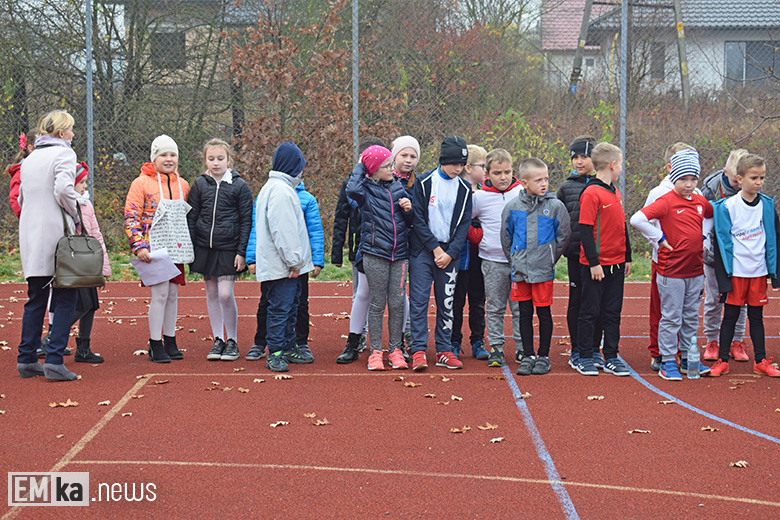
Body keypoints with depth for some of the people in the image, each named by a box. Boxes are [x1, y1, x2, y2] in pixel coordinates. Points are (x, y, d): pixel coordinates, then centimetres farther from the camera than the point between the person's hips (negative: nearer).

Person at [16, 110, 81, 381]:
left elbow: (22, 197, 18)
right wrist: (75, 217, -7)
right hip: (55, 233, -7)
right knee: (66, 298, -3)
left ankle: (26, 359, 13)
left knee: (35, 299, 13)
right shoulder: (63, 153, -6)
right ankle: (54, 360, -10)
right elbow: (63, 189, -19)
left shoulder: (30, 159, 16)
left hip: (30, 235, 7)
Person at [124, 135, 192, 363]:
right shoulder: (142, 183, -5)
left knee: (173, 293, 8)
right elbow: (131, 218, -7)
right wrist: (139, 246, -17)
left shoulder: (183, 185, 11)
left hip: (177, 249, 5)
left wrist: (187, 246, 19)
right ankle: (155, 345, -1)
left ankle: (170, 342, 18)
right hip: (154, 248, -5)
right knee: (160, 293, -9)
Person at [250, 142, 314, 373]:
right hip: (280, 265, -11)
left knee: (290, 306, 16)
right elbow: (282, 230, -21)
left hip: (285, 265, 11)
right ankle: (275, 353, -1)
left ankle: (288, 347, 25)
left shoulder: (271, 188, 18)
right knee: (279, 308, -6)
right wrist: (293, 262, -18)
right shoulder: (281, 191, -16)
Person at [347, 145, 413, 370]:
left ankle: (396, 351, 13)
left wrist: (409, 210, -4)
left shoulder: (398, 187, 11)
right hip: (375, 254, -3)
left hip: (399, 254, 4)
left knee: (397, 304, 4)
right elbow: (352, 190, -27)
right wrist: (360, 166, -11)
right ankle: (375, 352, 9)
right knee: (377, 304, 1)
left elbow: (410, 222, 19)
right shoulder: (366, 190, -1)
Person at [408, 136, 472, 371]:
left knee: (446, 302, 4)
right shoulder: (424, 183, -4)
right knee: (419, 300, -5)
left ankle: (444, 350, 11)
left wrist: (450, 253, -8)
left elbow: (464, 223, 3)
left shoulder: (464, 189, 5)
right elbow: (418, 219, -5)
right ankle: (418, 350, -2)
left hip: (449, 253, 3)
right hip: (422, 251, -2)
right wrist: (435, 248, -10)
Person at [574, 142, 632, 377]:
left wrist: (627, 257, 19)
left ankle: (611, 358, 16)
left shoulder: (615, 192, 12)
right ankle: (585, 358, 10)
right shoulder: (591, 194, -13)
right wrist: (593, 262, -18)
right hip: (596, 265, -7)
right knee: (589, 311, 2)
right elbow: (585, 230, -16)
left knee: (613, 313, 10)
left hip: (616, 264, 7)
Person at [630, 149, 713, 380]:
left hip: (695, 270, 6)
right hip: (671, 270, -6)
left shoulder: (700, 201, 7)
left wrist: (703, 238, 15)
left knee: (691, 317, 14)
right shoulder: (666, 201, -13)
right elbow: (637, 219, -22)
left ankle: (688, 359, 24)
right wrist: (659, 238, -15)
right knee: (671, 318, 1)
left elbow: (714, 216, 29)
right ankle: (667, 363, 8)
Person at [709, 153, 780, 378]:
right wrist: (724, 277, -10)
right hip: (736, 271, -3)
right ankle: (722, 361, 13)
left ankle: (760, 361, 18)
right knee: (730, 316, 4)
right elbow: (722, 243, -7)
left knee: (756, 316, 11)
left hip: (759, 270, 3)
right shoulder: (727, 207, -9)